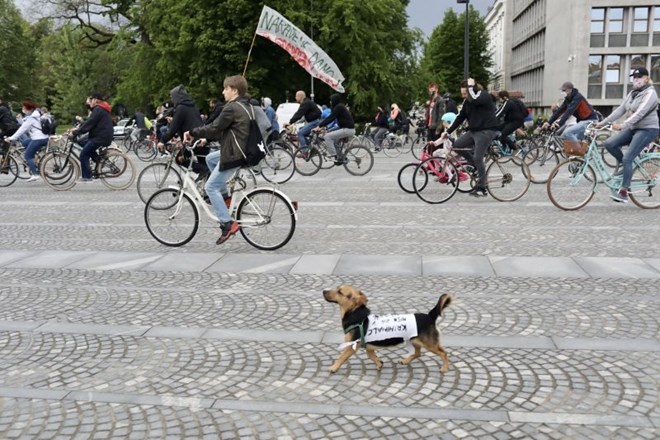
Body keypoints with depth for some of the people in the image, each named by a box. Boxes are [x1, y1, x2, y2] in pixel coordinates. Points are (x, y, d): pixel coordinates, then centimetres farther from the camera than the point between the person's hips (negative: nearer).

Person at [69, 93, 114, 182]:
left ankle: (86, 177, -3)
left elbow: (89, 124, -19)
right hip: (104, 136, 10)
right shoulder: (102, 109, 19)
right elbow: (89, 121, 19)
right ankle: (97, 158, 16)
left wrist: (74, 133, -14)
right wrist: (77, 128, 9)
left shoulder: (98, 110, -15)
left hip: (100, 138, -10)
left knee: (84, 154, -6)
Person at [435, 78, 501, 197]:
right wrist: (447, 132, 7)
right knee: (456, 145, -3)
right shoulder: (467, 101, 11)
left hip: (486, 131, -8)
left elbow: (474, 100, -36)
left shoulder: (484, 95, -12)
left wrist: (470, 86, -19)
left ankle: (481, 188, -1)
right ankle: (477, 165, 11)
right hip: (473, 130, 8)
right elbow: (460, 117, 12)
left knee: (478, 159, -12)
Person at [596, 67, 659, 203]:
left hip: (647, 130, -8)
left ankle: (623, 192, -13)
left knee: (627, 158, -18)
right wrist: (603, 122, -1)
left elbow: (640, 112, -26)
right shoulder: (632, 93, 13)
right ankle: (622, 163, 12)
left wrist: (623, 125, -38)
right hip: (633, 128, 8)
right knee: (609, 144, -13)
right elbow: (621, 109, 9)